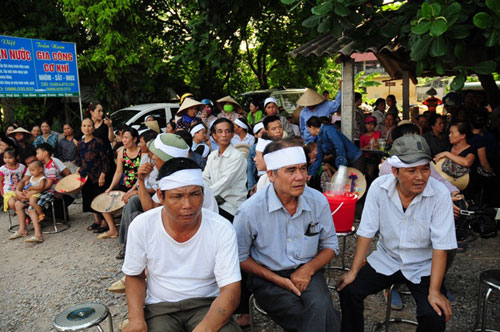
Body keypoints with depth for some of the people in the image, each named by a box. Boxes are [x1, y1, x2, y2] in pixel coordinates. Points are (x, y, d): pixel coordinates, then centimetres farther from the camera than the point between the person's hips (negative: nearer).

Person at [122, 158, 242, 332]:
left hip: (207, 304, -1)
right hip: (159, 306, 1)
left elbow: (230, 290, -17)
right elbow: (135, 276, 4)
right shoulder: (141, 226, -11)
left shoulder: (222, 229, -16)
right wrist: (136, 318, -13)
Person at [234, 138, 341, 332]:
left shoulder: (318, 202, -6)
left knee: (320, 307, -30)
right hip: (267, 277, -2)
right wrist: (278, 280, -12)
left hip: (307, 273, 3)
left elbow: (330, 245, 8)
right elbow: (240, 257, -3)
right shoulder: (250, 211, -15)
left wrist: (308, 269, -11)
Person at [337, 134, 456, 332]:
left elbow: (441, 245, -17)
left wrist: (434, 291, -22)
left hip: (422, 267, -1)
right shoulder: (379, 187, -15)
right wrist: (353, 272, -12)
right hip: (386, 260, 2)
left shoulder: (440, 194, -19)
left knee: (435, 316, -22)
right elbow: (366, 232, -9)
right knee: (348, 290, -14)